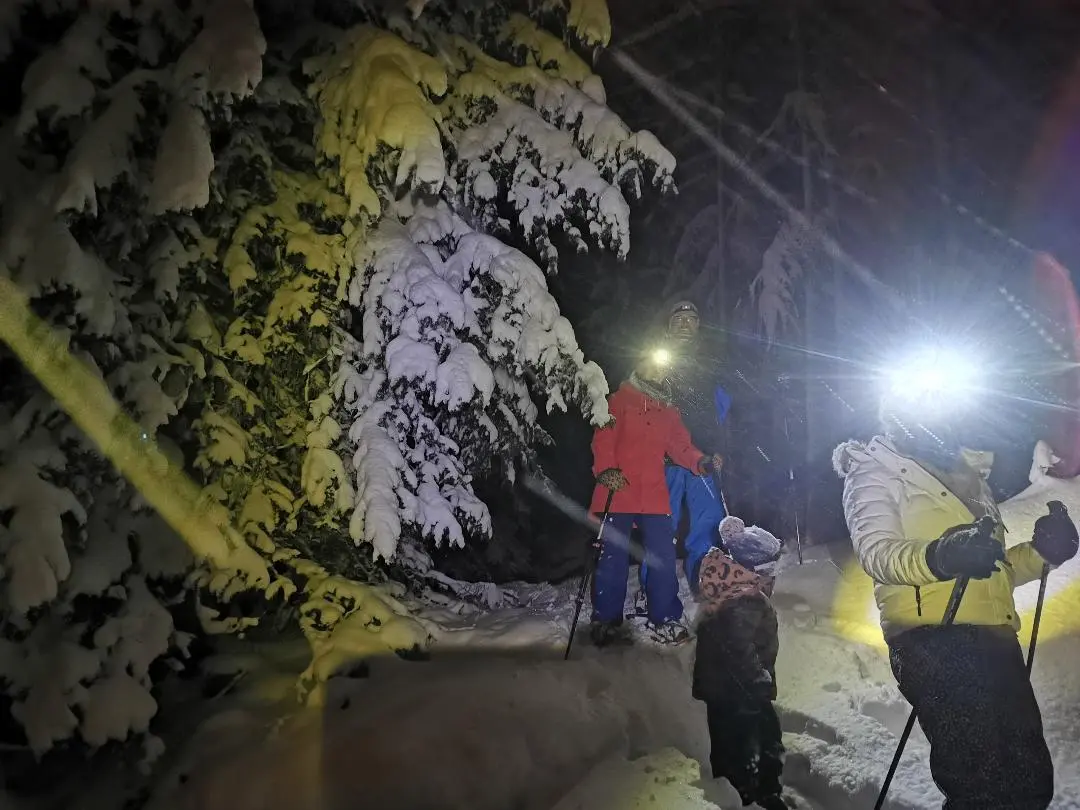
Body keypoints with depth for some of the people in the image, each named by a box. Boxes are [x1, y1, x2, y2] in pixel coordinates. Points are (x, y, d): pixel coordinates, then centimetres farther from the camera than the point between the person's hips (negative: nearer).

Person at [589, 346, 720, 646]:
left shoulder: (668, 411, 19)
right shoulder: (620, 401, 3)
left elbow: (680, 444, 15)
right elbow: (604, 439, -7)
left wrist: (699, 461, -4)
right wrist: (606, 470, -22)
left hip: (655, 496, 5)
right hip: (619, 491, -5)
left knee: (664, 557, 3)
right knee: (614, 557, -1)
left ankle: (664, 620, 14)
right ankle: (606, 620, 10)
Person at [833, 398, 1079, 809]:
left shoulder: (968, 475, 26)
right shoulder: (875, 472, 5)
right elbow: (876, 551, -13)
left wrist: (1041, 551, 8)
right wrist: (938, 558, -33)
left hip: (994, 639, 8)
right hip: (934, 640, -7)